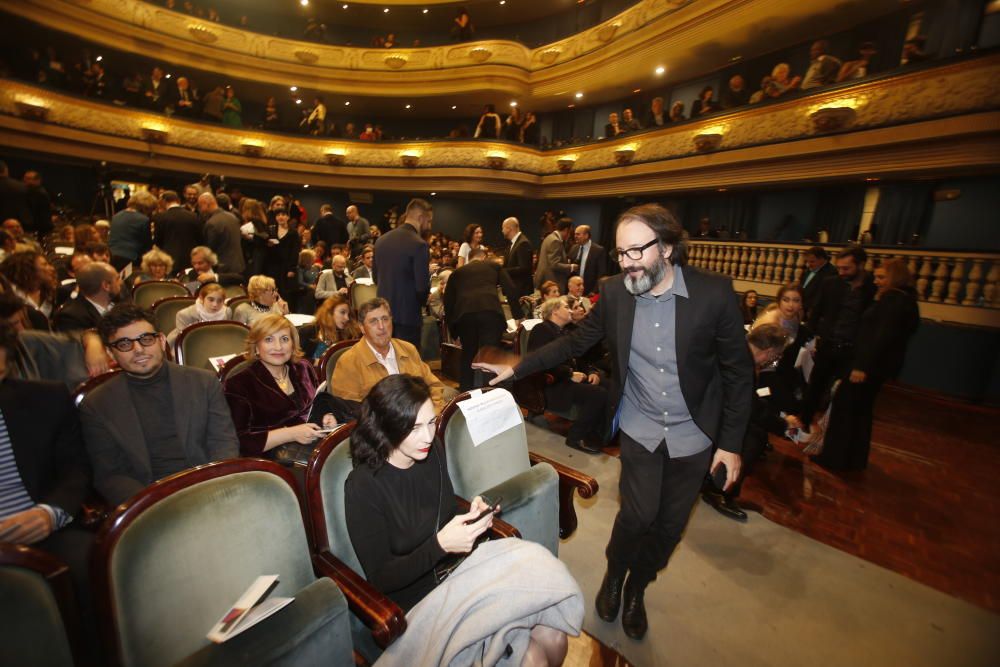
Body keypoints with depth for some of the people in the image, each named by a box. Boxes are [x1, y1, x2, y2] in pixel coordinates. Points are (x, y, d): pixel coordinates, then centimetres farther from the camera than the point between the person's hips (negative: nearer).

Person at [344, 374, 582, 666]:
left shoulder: (433, 451, -4)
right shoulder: (362, 486, -18)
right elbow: (381, 578, -14)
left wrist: (473, 514, -10)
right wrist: (440, 544, -27)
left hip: (456, 572, 5)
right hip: (416, 605, -5)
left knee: (553, 638, -13)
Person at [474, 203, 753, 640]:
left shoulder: (714, 293, -17)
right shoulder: (614, 293, -11)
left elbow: (738, 372, -8)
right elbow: (573, 343, -1)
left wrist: (731, 443, -6)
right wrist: (516, 368, -5)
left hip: (693, 434, 1)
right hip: (640, 428, 0)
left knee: (669, 524, 13)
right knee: (639, 514, -5)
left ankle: (636, 589, 44)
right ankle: (614, 574, 32)